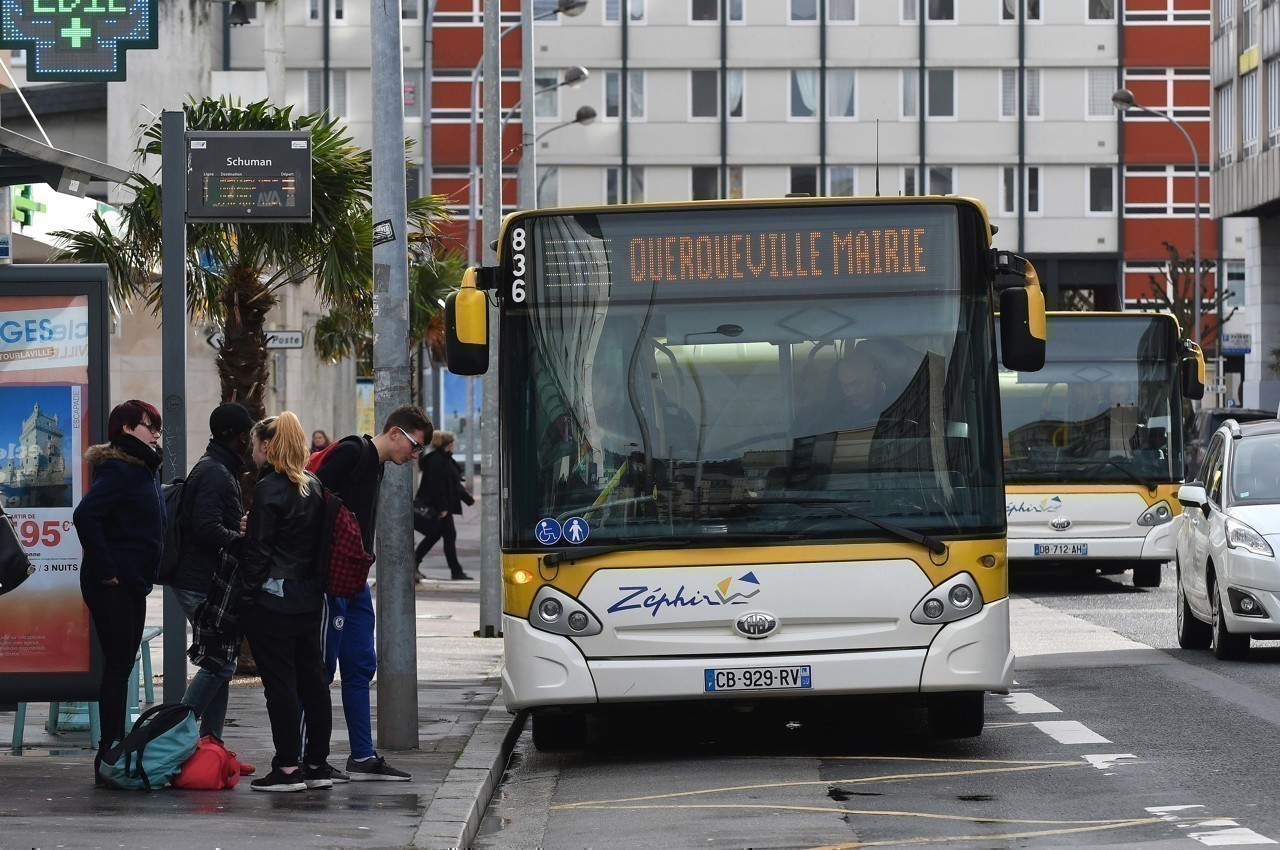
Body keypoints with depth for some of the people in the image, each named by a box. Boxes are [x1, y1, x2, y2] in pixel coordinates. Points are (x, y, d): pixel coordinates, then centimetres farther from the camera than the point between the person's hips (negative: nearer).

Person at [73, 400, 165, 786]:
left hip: (132, 583, 10)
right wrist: (105, 570, -22)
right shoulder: (118, 469, -15)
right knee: (118, 664, -7)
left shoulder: (145, 470, 15)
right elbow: (85, 516, -27)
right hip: (113, 584, -10)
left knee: (122, 665, 12)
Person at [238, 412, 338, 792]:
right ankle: (318, 763, 15)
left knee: (279, 683, -4)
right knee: (313, 679, 10)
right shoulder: (313, 486, 10)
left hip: (272, 600, -8)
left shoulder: (269, 489, -13)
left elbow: (258, 550, -14)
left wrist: (247, 596, -8)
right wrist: (314, 583, 17)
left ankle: (288, 766, -3)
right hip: (309, 598, 8)